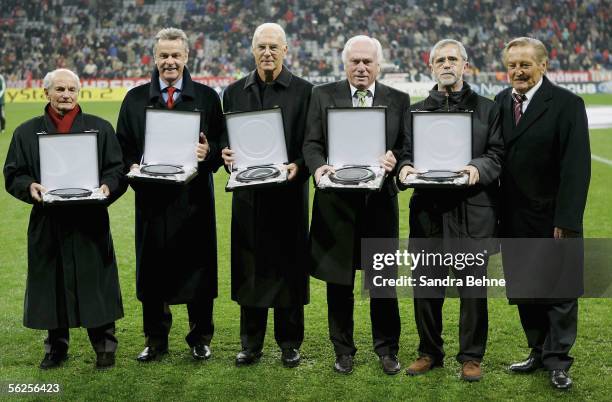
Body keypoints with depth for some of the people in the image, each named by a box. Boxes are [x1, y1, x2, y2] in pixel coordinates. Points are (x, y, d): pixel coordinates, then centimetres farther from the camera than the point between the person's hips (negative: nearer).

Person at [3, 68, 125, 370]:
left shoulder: (100, 128, 7)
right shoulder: (27, 132, 9)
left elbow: (117, 169, 3)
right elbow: (13, 175, 6)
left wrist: (107, 186, -17)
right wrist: (30, 187, -15)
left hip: (90, 222, -1)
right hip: (47, 223, 1)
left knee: (95, 283, 2)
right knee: (51, 285, 7)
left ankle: (104, 346, 15)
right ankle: (56, 347, 21)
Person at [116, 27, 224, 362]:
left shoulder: (207, 97, 7)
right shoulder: (135, 99, 10)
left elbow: (222, 143, 3)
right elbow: (122, 146, 9)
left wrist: (209, 151, -18)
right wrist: (132, 166, -10)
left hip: (194, 196, -1)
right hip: (151, 196, 1)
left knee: (197, 265, 4)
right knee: (153, 268, 6)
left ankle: (200, 338, 18)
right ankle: (155, 340, 19)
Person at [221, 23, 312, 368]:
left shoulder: (304, 91, 1)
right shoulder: (235, 92, 11)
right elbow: (226, 140, 13)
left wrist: (298, 165, -19)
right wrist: (226, 155, -8)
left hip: (289, 192, -2)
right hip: (248, 193, 3)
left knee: (288, 266, 4)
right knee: (249, 269, 7)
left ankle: (290, 343, 17)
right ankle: (251, 343, 19)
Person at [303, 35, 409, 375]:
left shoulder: (399, 100, 8)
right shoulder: (323, 95, 6)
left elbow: (408, 147, 3)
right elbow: (312, 143, 1)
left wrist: (394, 159, -19)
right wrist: (318, 166, -20)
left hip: (381, 199, 0)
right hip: (337, 200, 0)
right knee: (339, 282, 8)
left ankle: (387, 349, 22)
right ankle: (344, 350, 22)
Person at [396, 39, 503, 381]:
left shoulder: (487, 109, 10)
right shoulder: (417, 110, 16)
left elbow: (497, 154, 2)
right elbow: (405, 153, 13)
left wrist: (478, 168, -18)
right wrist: (404, 168, -10)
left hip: (473, 210, -2)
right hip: (428, 208, 2)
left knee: (473, 286, 2)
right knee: (425, 286, 5)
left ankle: (471, 356, 16)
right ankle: (430, 352, 21)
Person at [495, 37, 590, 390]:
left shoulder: (567, 104, -10)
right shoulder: (501, 102, 6)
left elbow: (576, 166, -14)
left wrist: (566, 219, -18)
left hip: (553, 217, -5)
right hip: (514, 218, 5)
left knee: (560, 291, 5)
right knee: (524, 291, 13)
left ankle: (557, 362, 17)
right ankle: (539, 352, 27)